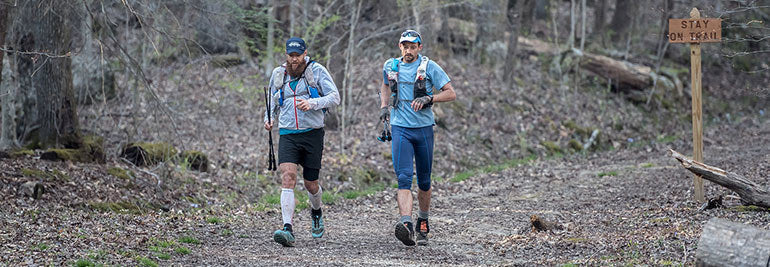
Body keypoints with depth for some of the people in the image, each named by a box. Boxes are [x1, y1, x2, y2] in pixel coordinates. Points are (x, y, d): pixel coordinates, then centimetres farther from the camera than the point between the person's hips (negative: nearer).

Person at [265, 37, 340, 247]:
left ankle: (316, 212, 43)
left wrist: (312, 103, -22)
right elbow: (273, 100, 25)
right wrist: (269, 118, 6)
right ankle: (287, 230, -26)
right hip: (288, 134, 2)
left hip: (312, 133, -1)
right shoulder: (278, 74, 9)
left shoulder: (317, 71, -1)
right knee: (287, 177, -19)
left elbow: (335, 97, -6)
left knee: (310, 184, 7)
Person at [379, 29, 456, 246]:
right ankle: (406, 224, -30)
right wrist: (384, 106, 11)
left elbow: (451, 93, -4)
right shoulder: (390, 66, 6)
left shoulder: (429, 67, -4)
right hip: (400, 128, 1)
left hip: (424, 128, -1)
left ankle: (423, 223, 29)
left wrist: (428, 99, -19)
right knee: (404, 178, -16)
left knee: (424, 181, 10)